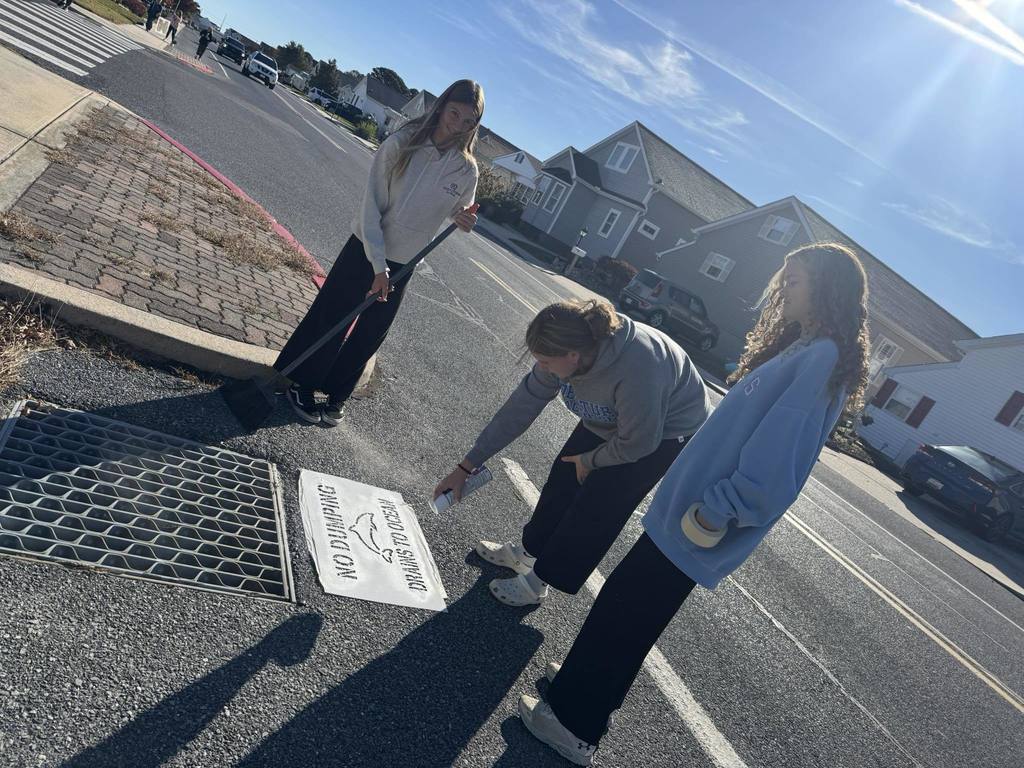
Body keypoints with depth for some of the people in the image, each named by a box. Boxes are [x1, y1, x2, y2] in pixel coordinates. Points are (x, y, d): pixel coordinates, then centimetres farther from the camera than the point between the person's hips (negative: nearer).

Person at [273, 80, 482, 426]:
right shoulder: (402, 143, -14)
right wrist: (377, 263, -21)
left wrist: (464, 220, -16)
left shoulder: (466, 169, -5)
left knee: (370, 335, 12)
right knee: (331, 320, 8)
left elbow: (460, 211, 11)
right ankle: (301, 386, 29)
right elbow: (372, 203, -16)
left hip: (402, 264, 3)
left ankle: (336, 395, 32)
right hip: (365, 250, -3)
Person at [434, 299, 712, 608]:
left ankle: (538, 581, 14)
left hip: (665, 435, -6)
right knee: (562, 481, 7)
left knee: (592, 509, -5)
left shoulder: (636, 371, -44)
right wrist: (466, 466, -13)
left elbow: (639, 442, -29)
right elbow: (522, 406, -17)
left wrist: (590, 461, -10)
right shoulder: (568, 347, -23)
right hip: (612, 422, 6)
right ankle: (528, 553, 29)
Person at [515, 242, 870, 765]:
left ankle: (575, 723, 23)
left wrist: (716, 511, -20)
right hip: (691, 505, 9)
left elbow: (775, 455, -27)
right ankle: (584, 683, 41)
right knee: (626, 599, 21)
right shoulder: (807, 350, 13)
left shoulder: (822, 358, -18)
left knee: (627, 610, 5)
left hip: (697, 521, -9)